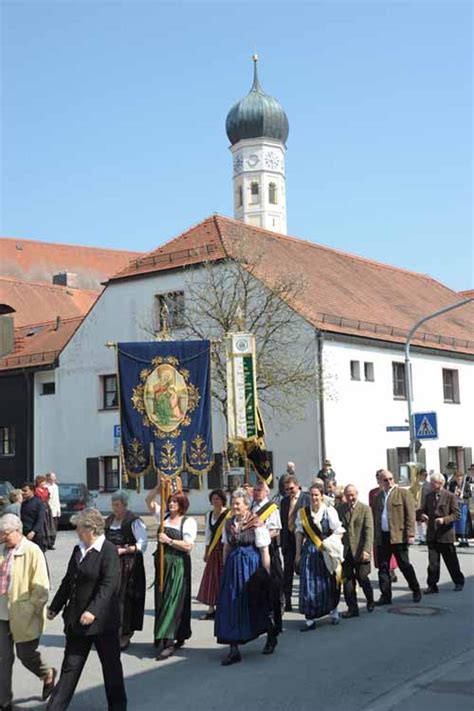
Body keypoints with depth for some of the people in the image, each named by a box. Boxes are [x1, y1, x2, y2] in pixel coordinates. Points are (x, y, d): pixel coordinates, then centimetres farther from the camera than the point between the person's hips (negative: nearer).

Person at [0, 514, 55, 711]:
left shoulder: (32, 552, -13)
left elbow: (41, 589, -13)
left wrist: (29, 612, -16)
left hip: (23, 617, -5)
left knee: (26, 655, 8)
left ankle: (48, 674, 39)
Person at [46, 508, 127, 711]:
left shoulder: (109, 551, -15)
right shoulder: (78, 550, 8)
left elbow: (108, 585, -23)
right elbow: (68, 581, 16)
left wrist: (93, 611, -30)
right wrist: (55, 607, 19)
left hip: (102, 620, -6)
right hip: (77, 620, 6)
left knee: (111, 664, 11)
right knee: (70, 666, 9)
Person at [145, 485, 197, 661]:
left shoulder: (188, 522, -5)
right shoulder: (164, 516, 11)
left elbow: (188, 546, -12)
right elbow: (149, 501, 9)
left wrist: (169, 541, -13)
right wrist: (159, 487, -4)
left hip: (178, 565, -6)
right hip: (162, 563, 6)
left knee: (172, 601, -9)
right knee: (161, 601, 8)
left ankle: (168, 643, -11)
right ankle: (177, 637, 18)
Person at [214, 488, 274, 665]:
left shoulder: (256, 524, -10)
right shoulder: (228, 523, 7)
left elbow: (264, 551, -10)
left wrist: (266, 575, -11)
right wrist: (225, 569, 10)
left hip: (252, 567, -5)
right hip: (232, 566, 5)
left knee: (256, 604, 7)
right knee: (231, 606, 0)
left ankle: (271, 637, 33)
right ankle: (234, 650, 4)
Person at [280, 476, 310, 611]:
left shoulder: (306, 499, -5)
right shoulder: (284, 501, 12)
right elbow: (282, 522, 13)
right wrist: (282, 540, 7)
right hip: (288, 538, 5)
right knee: (287, 571, 5)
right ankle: (287, 601, 11)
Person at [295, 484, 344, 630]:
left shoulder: (329, 511, -4)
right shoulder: (302, 513, 3)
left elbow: (339, 532, -6)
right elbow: (300, 533, 6)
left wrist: (326, 544, -16)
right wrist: (298, 554, 4)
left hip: (327, 552, -2)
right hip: (309, 552, 2)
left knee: (329, 584, 9)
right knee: (308, 585, -3)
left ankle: (333, 612, 29)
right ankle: (310, 619, 1)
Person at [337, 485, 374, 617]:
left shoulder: (365, 509, -1)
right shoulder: (339, 509, 8)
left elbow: (369, 531, -8)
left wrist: (366, 550, -17)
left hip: (360, 552, -3)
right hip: (345, 551, 3)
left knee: (362, 578, -1)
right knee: (347, 580, 3)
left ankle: (370, 602, 26)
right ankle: (352, 608, 13)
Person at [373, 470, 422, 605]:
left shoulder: (403, 493, 0)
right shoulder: (378, 496, 15)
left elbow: (410, 515, -6)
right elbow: (375, 516, 15)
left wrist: (410, 534, -13)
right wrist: (374, 536, 8)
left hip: (398, 536, -5)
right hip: (381, 537, 5)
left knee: (405, 565, 1)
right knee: (383, 567, 5)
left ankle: (416, 591, 19)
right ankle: (385, 596, 12)